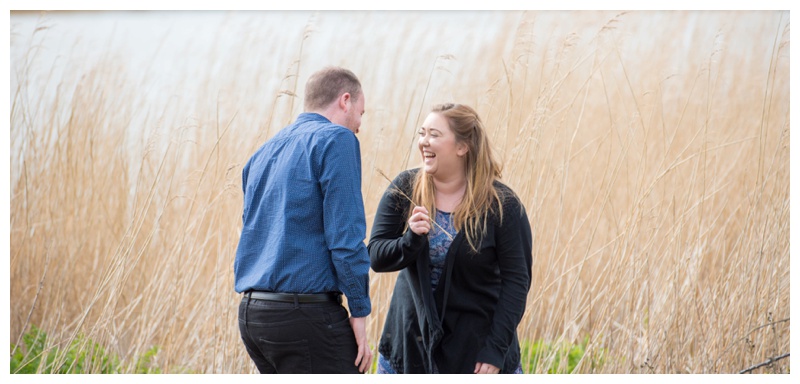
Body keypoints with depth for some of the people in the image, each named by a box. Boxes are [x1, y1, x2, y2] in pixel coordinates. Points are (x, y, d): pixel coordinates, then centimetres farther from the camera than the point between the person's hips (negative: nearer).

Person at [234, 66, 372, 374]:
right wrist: (360, 311, -10)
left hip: (251, 313, 8)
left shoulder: (265, 151, 19)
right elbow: (345, 235, -14)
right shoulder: (336, 139, -6)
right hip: (306, 313, -8)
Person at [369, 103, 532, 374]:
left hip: (475, 344, -3)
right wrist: (411, 240, -24)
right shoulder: (403, 189, -1)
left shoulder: (501, 204, -11)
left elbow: (517, 280, -10)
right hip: (411, 339, 3)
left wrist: (495, 349, -15)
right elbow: (376, 257, -3)